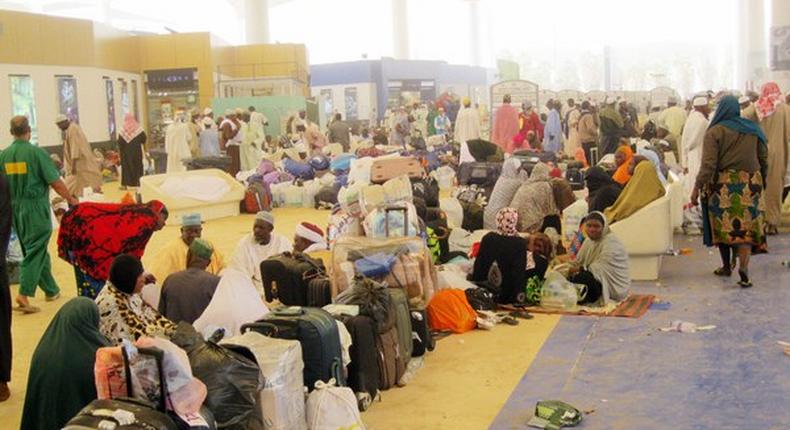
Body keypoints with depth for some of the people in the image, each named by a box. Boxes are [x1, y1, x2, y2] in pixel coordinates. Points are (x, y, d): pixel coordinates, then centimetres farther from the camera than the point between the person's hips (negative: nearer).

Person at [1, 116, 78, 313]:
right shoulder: (36, 152, -12)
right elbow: (55, 182, -12)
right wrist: (70, 199, 2)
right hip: (36, 208, -5)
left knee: (38, 251, 17)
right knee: (35, 252, -1)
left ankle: (51, 290, 27)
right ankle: (24, 294, -12)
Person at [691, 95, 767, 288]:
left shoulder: (715, 131, -7)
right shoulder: (753, 129, 6)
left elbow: (708, 164, -15)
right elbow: (764, 160, 9)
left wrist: (697, 188, -13)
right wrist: (760, 181, 22)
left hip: (723, 184, -3)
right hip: (750, 185, 3)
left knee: (723, 225, 10)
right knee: (746, 225, 1)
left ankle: (726, 266, 21)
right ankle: (744, 266, -17)